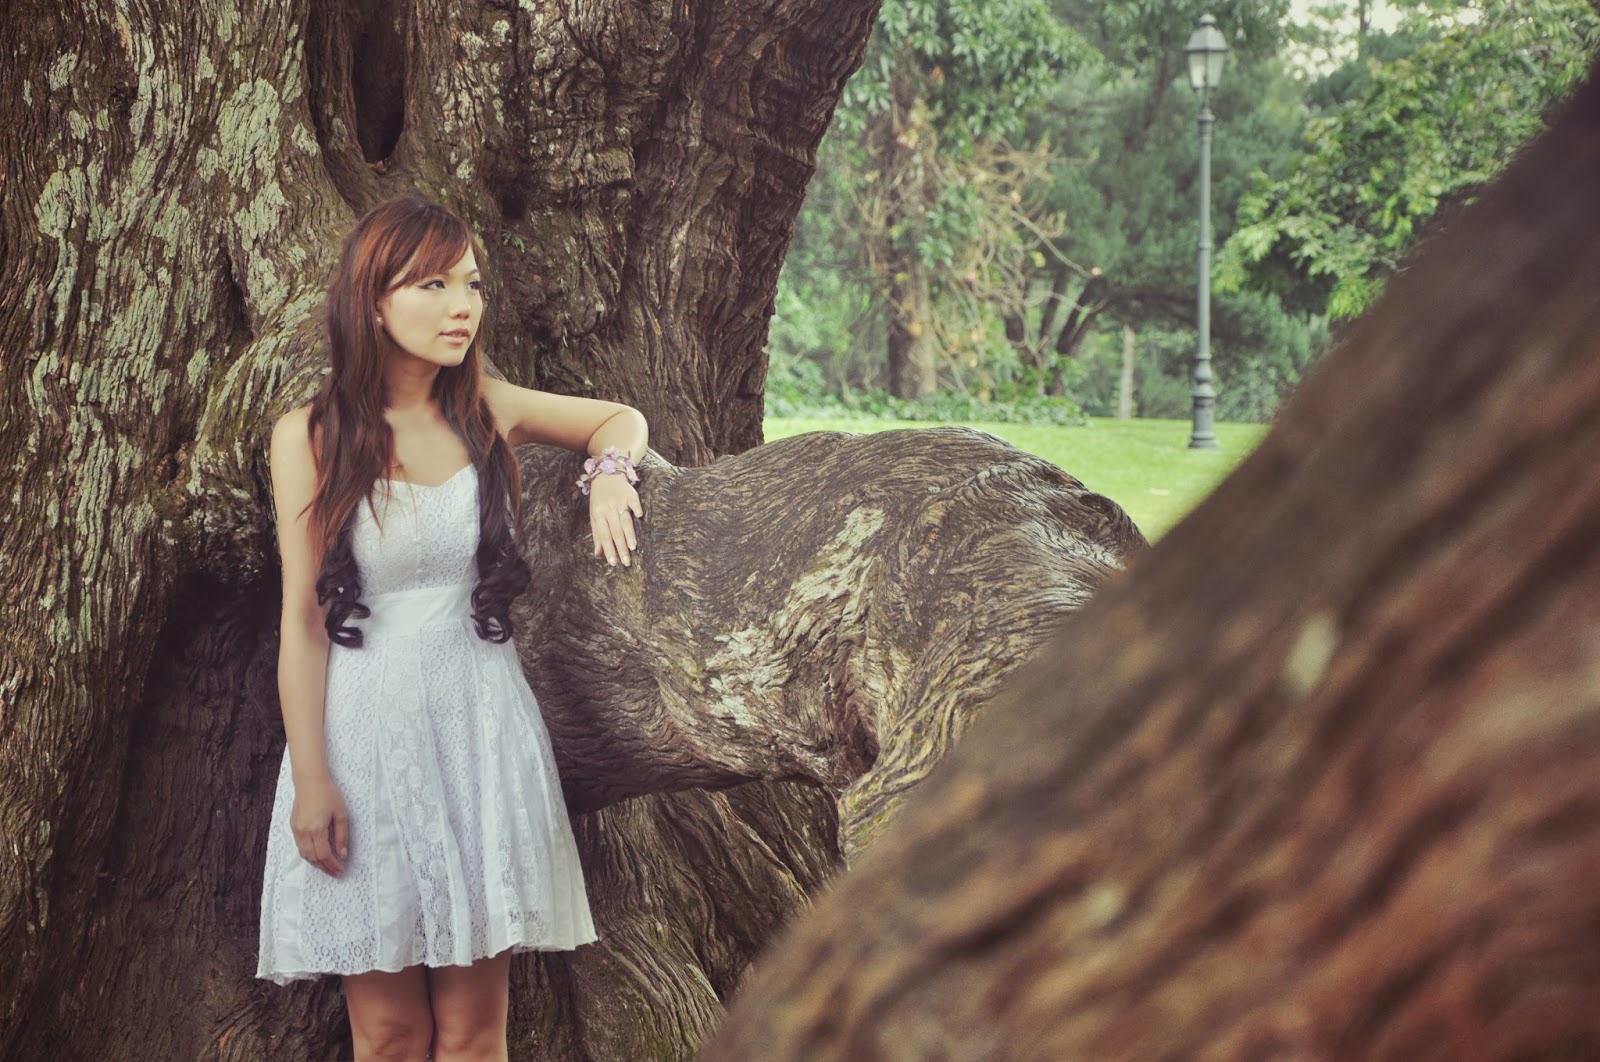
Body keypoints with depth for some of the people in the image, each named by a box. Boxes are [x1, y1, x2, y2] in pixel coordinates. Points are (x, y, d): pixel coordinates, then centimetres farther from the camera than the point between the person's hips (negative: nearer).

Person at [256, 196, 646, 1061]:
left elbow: (622, 420, 21)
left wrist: (608, 473, -2)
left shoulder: (487, 412, 4)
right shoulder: (309, 437, -4)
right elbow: (303, 618, -4)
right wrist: (310, 781, -6)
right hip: (367, 727, -2)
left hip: (481, 723, 2)